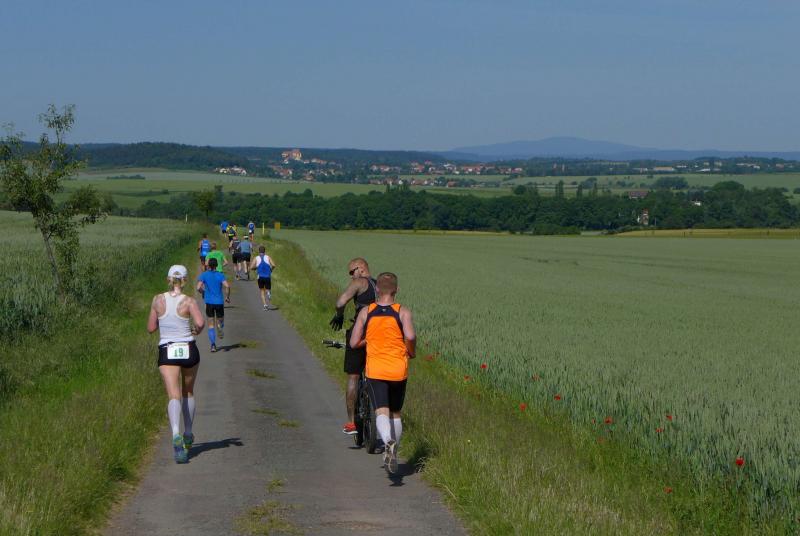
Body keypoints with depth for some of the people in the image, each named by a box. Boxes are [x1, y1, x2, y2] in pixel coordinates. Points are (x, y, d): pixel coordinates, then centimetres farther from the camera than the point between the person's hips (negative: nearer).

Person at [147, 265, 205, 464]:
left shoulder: (158, 300, 1)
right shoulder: (189, 301, -6)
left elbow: (151, 328, 8)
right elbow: (200, 323, -21)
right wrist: (196, 331, 1)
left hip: (167, 352, 0)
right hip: (188, 350, 0)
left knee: (174, 396, -10)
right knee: (188, 392, 23)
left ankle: (176, 434, -35)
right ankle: (188, 434, 31)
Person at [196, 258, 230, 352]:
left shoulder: (204, 275, 0)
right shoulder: (220, 275, 0)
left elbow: (198, 287, -11)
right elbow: (227, 286, -15)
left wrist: (203, 292, 10)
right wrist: (228, 297, -1)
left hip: (209, 302, 0)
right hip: (219, 302, 0)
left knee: (211, 325, 8)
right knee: (220, 319, 18)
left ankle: (213, 345, -8)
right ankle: (220, 326, -21)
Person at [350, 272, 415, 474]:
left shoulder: (366, 312, 2)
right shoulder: (403, 312, -2)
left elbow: (354, 343, 0)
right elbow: (410, 336, -19)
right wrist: (411, 352, 1)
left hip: (375, 370, -1)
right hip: (398, 370, 1)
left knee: (382, 412, -10)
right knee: (396, 414, 18)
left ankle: (388, 442, -39)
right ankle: (393, 453, 25)